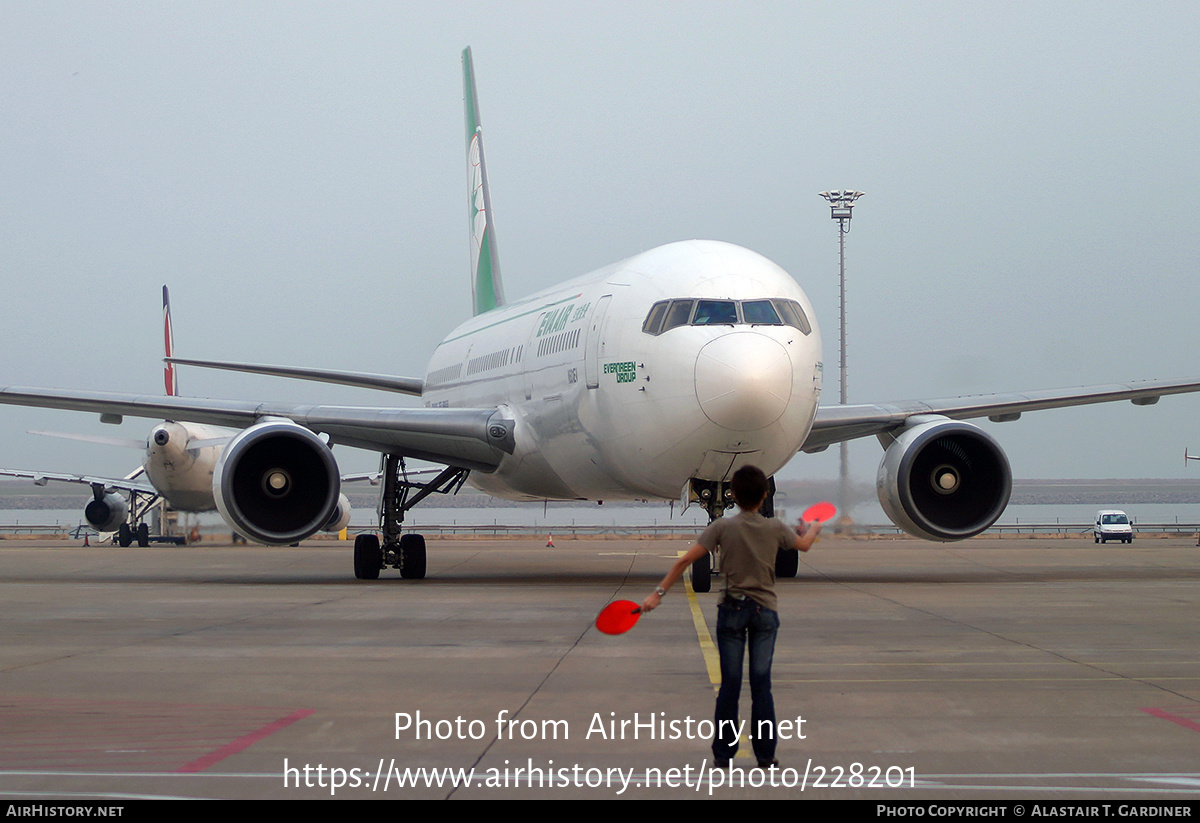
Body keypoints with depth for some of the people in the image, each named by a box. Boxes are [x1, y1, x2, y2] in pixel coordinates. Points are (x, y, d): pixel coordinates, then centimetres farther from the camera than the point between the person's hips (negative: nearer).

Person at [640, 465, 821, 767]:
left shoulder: (723, 527, -7)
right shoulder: (775, 528, -2)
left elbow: (685, 561, -10)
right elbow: (804, 544, 20)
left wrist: (659, 593, -5)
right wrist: (812, 529, 44)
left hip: (732, 609, -1)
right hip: (765, 610, 1)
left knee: (729, 684, 4)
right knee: (761, 683, 4)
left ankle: (723, 752, 8)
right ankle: (765, 753, 8)